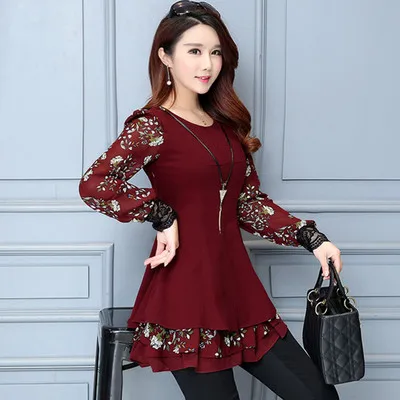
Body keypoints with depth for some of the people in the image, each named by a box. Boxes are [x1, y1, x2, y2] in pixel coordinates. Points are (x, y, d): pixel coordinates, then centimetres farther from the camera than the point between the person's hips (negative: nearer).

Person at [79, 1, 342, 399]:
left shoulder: (226, 124, 14)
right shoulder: (151, 126, -7)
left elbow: (249, 201, 13)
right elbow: (93, 185, -19)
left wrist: (310, 238, 4)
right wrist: (162, 217, -16)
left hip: (238, 287, 7)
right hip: (186, 294, -7)